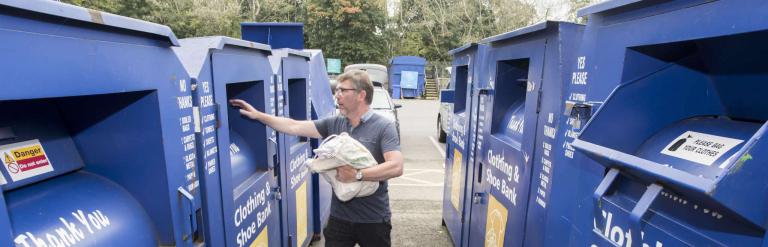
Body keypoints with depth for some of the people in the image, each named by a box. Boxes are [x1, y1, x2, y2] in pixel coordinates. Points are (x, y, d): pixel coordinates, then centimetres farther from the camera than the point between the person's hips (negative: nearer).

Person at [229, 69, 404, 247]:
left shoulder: (383, 127, -13)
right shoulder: (333, 124, 2)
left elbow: (396, 167, -23)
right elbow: (294, 127, 3)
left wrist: (357, 175, -27)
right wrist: (258, 115, 2)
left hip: (373, 219, -3)